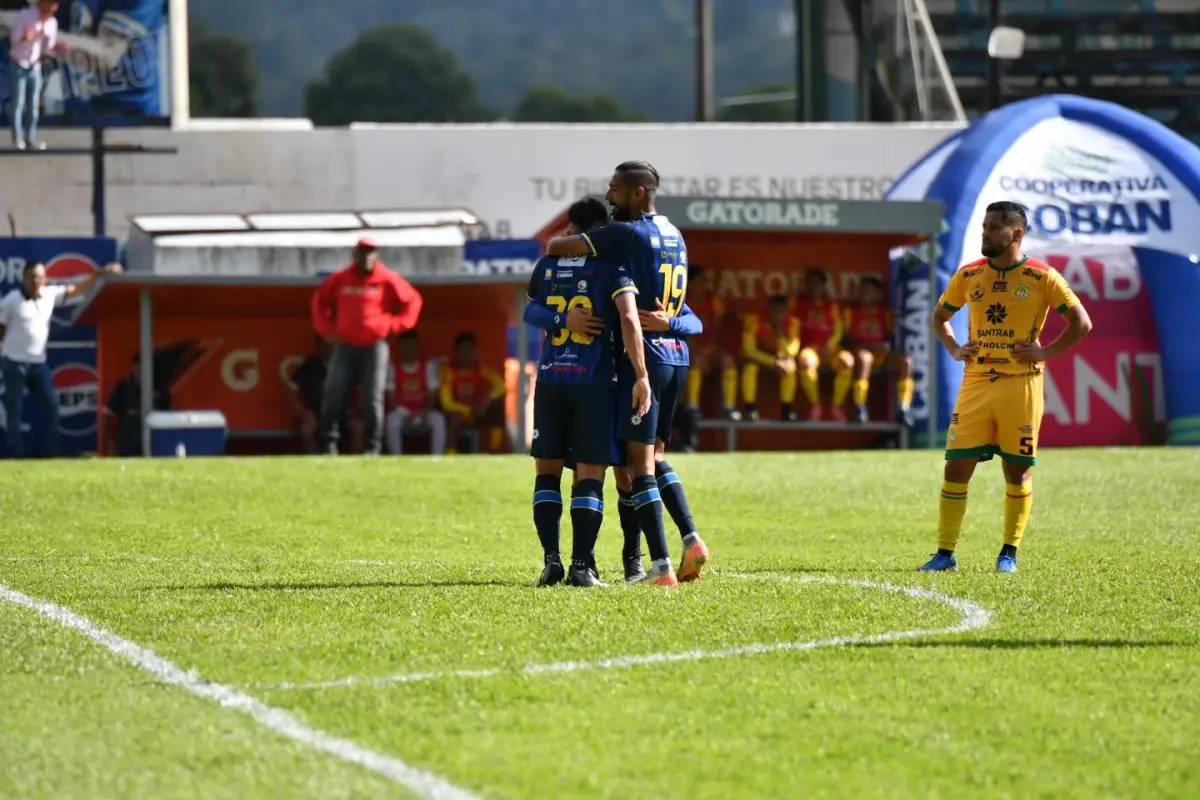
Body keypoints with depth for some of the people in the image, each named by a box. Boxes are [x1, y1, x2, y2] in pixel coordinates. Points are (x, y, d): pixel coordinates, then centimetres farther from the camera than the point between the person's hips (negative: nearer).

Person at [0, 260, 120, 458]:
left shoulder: (50, 295, 3)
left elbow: (76, 289, 8)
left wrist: (100, 274, -1)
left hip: (39, 362, 6)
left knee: (51, 405, 6)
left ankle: (52, 452, 12)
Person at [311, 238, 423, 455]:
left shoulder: (387, 280, 0)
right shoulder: (339, 279, 5)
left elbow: (412, 301, 6)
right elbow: (319, 301, 19)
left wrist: (394, 325, -2)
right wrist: (326, 329, 8)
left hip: (375, 346, -2)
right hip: (345, 345, 2)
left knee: (373, 398, -4)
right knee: (333, 394, -6)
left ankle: (372, 447, 2)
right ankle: (328, 443, -1)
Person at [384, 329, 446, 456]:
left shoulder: (428, 367, 4)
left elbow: (432, 396, -1)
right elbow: (390, 398, -5)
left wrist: (423, 412, -20)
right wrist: (405, 412, -22)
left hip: (423, 416, 1)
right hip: (402, 414, -1)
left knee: (439, 419, -32)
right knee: (392, 418, -36)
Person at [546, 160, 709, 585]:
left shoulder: (629, 234, -12)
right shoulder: (675, 236, 14)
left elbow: (557, 246, -13)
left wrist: (555, 245, 10)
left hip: (645, 357, -8)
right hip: (677, 355, 8)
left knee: (641, 462, -5)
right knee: (656, 456, 19)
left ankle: (661, 566, -9)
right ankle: (691, 539, 5)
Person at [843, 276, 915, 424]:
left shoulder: (885, 313, 15)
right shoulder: (852, 311, 9)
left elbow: (890, 335, 14)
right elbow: (846, 337, 3)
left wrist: (885, 345, -10)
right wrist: (867, 345, -13)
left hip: (882, 353, 3)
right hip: (860, 350, -3)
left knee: (906, 361, -25)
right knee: (864, 358, -40)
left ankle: (904, 408, -26)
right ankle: (860, 408, -39)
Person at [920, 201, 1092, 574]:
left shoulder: (1042, 278, -3)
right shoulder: (968, 276, 8)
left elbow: (1082, 323, 1)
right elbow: (939, 317, 23)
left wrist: (1045, 351, -8)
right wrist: (955, 349, 6)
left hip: (1021, 384, -3)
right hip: (976, 382, 3)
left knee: (1018, 470, 2)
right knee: (956, 466, -4)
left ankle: (1009, 553, 14)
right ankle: (945, 553, 1)